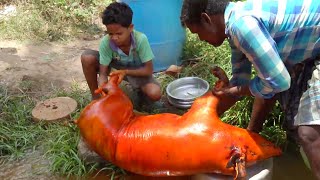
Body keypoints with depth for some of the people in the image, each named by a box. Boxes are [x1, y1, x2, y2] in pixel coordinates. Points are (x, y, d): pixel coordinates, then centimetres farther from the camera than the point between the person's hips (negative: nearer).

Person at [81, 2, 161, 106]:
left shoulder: (141, 39, -33)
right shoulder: (106, 42, -28)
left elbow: (149, 70, -24)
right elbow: (103, 74, -23)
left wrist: (125, 72, -36)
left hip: (137, 71, -2)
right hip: (115, 66, 2)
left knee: (155, 94, -31)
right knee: (87, 57, -26)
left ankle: (140, 89, 8)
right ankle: (95, 98, -4)